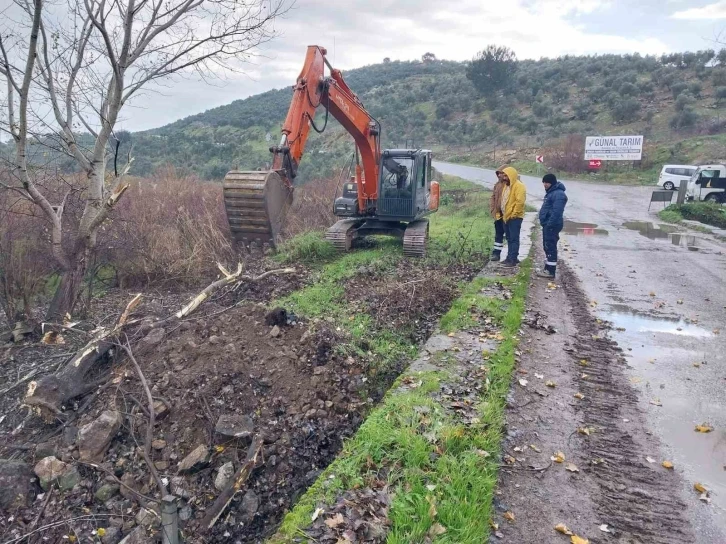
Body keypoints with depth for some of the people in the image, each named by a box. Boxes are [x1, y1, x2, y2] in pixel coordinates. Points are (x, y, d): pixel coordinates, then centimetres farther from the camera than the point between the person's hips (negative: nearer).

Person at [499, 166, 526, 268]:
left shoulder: (519, 186, -14)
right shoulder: (507, 185, 16)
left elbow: (520, 201, -22)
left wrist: (514, 214, -21)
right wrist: (504, 213, 15)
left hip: (514, 217, -9)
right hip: (506, 216, 9)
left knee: (514, 239, -7)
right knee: (509, 238, 14)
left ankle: (513, 260, -5)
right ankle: (510, 257, 22)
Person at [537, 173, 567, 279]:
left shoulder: (558, 194, -18)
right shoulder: (551, 192, 17)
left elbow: (556, 212, -26)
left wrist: (550, 224, -27)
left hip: (552, 225, -11)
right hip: (547, 224, 11)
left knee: (551, 247, -8)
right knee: (547, 246, 16)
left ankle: (551, 271, -5)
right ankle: (547, 269, 25)